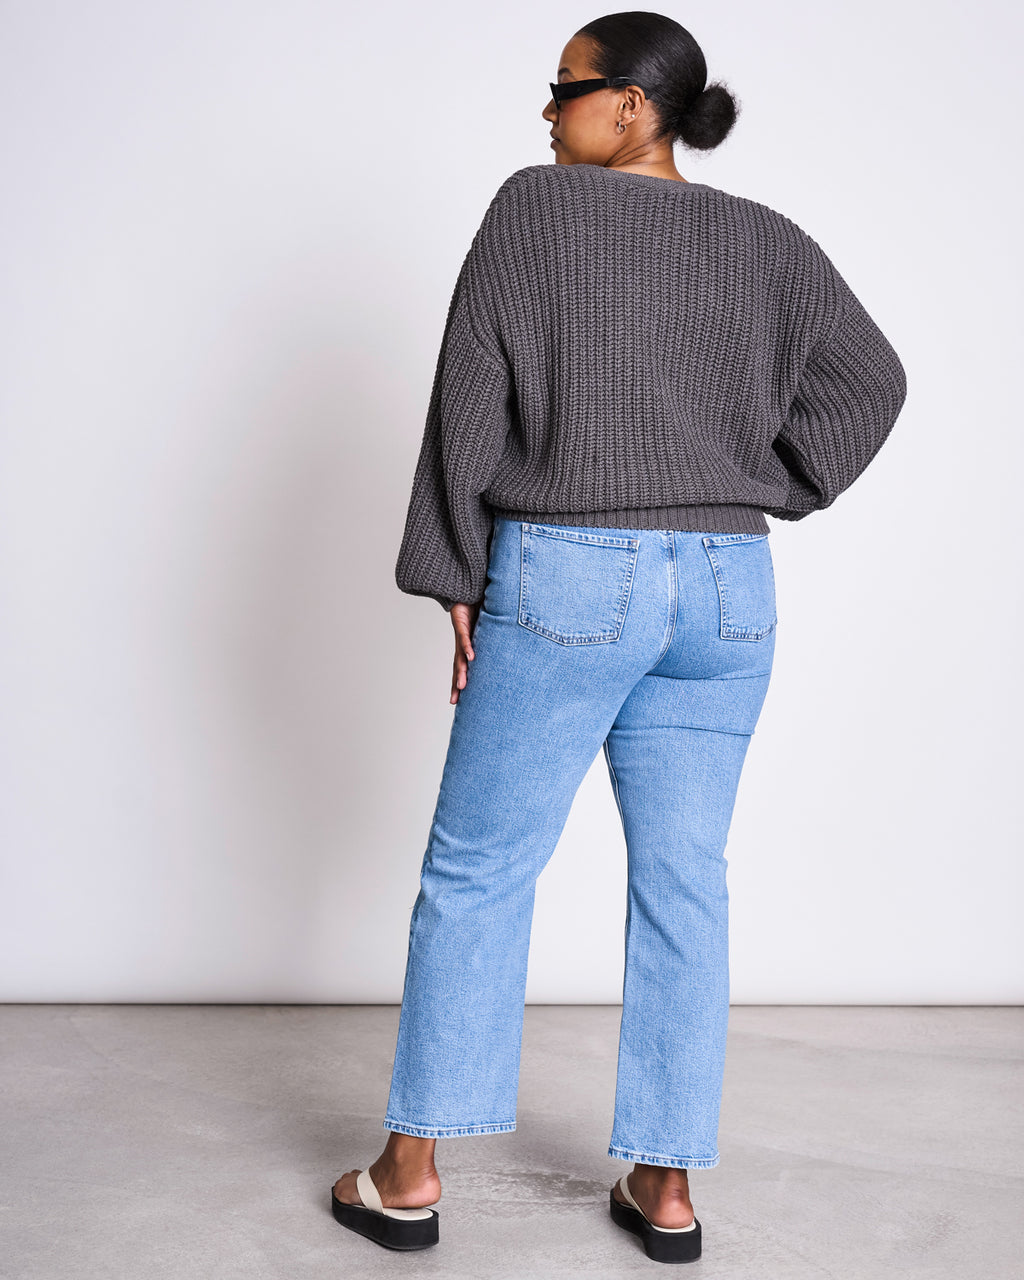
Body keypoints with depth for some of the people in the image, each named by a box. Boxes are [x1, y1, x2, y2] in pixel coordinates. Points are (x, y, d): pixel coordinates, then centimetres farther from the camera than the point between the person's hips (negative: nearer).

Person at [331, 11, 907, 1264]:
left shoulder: (535, 208, -3)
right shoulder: (765, 241, 9)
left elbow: (472, 402, -6)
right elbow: (870, 378, 6)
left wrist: (454, 580, -1)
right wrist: (761, 497, 9)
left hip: (565, 582, -4)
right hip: (725, 590, 5)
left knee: (476, 872, 6)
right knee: (683, 882, 9)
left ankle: (411, 1172, 13)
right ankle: (667, 1185, 15)